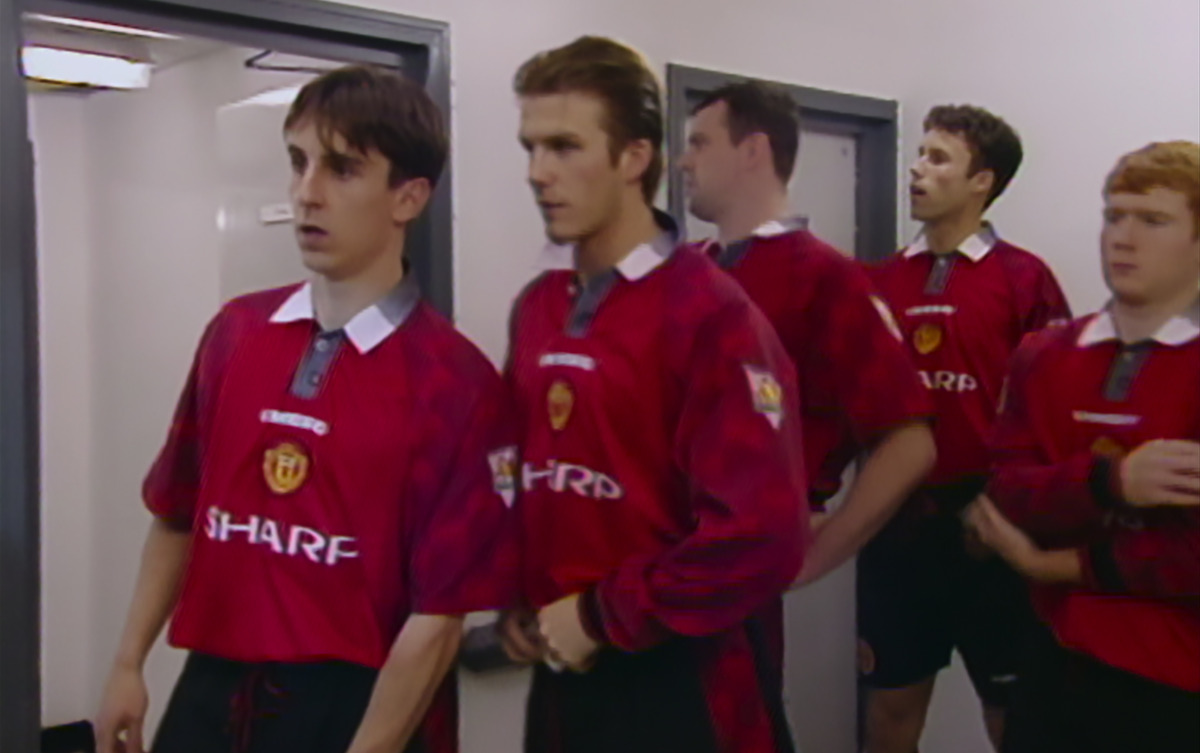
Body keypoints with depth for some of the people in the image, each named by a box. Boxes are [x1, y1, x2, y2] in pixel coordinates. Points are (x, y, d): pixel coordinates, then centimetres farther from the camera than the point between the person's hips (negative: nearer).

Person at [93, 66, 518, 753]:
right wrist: (129, 664, 8)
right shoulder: (234, 332, 1)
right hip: (211, 691, 5)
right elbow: (179, 516, 10)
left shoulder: (456, 382, -15)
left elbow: (439, 615, -15)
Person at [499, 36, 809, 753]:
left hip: (677, 676, -6)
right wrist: (519, 603, 4)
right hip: (562, 665, 6)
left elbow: (760, 538, -23)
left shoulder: (712, 315, -16)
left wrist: (602, 616, -15)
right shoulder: (535, 306, 6)